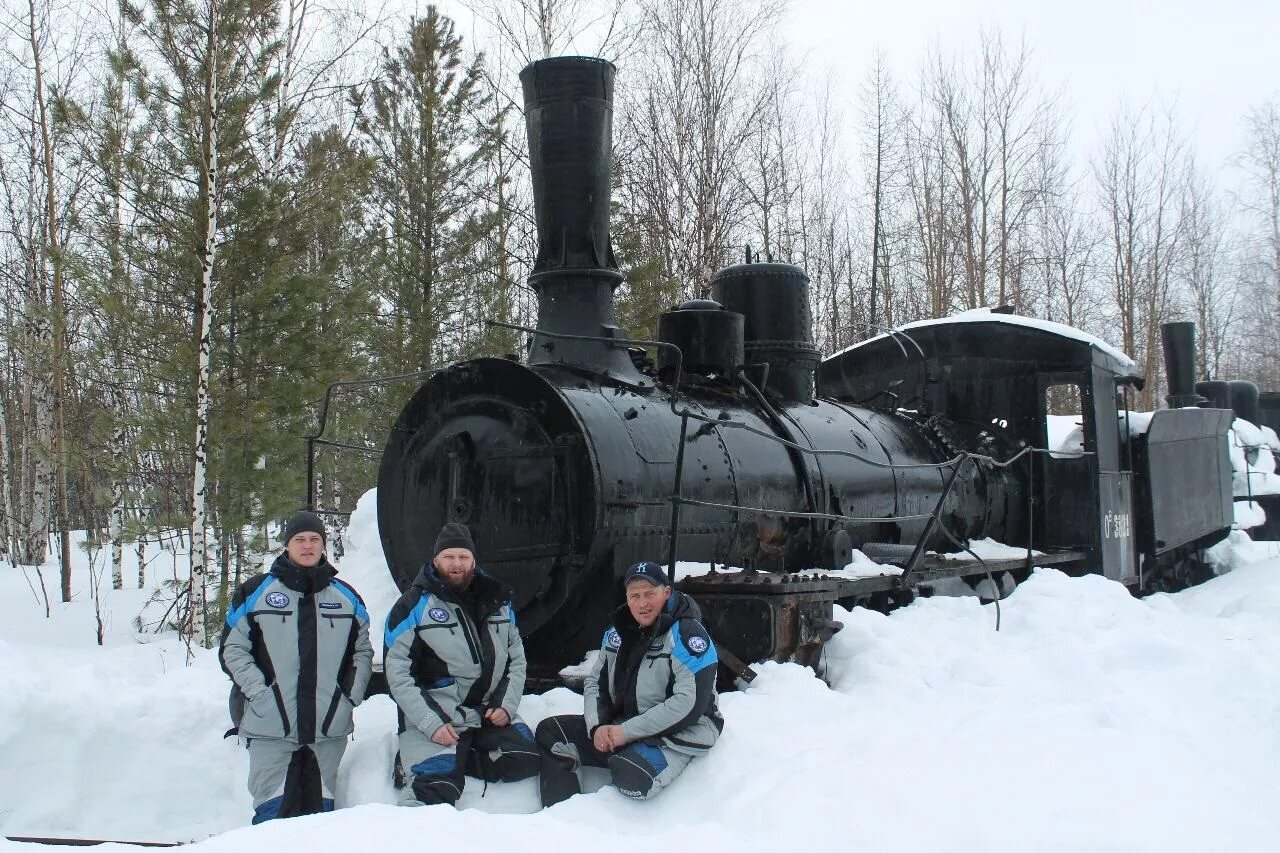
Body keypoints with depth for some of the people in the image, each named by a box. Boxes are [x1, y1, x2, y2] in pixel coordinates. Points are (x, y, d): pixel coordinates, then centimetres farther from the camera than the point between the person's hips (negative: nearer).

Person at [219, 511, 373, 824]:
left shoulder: (346, 597, 13)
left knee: (321, 811, 8)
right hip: (271, 726, -3)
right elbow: (232, 649, 2)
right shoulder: (256, 593, 4)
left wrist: (352, 695, 5)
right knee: (273, 813, -8)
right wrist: (259, 692, -9)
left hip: (329, 727, 3)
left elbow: (363, 651, 19)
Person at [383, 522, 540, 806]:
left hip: (490, 713, 6)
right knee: (438, 786, -27)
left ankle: (451, 758, -2)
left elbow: (517, 658, 15)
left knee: (526, 760, -15)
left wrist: (506, 705, -2)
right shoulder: (415, 605, -5)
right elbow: (397, 671, -10)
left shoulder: (497, 601, 10)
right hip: (433, 718, -6)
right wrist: (431, 723, -18)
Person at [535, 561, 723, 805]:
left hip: (676, 735, -8)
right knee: (550, 732, 0)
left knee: (632, 775, -38)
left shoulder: (687, 635, -16)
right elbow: (595, 682, 14)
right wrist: (597, 727, -8)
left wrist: (627, 732, -22)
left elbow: (690, 704, -23)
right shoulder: (618, 632, 8)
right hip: (618, 727, 8)